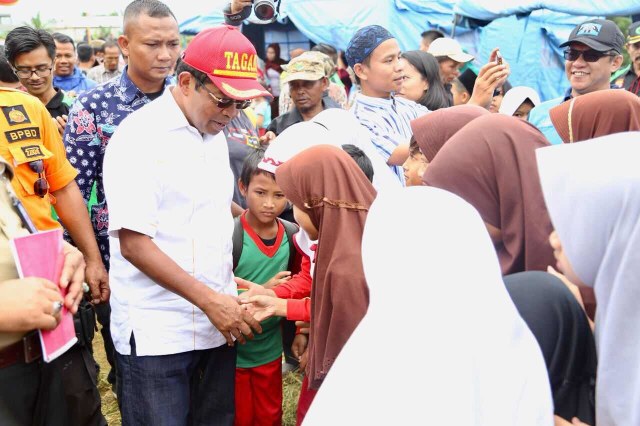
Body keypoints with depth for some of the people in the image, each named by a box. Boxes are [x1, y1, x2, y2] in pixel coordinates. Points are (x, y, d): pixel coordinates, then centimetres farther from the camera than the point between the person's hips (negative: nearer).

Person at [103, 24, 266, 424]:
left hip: (218, 322, 7)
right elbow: (134, 243, -16)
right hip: (157, 333, -6)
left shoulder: (216, 135, 11)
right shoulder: (138, 137, -12)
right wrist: (210, 299, -19)